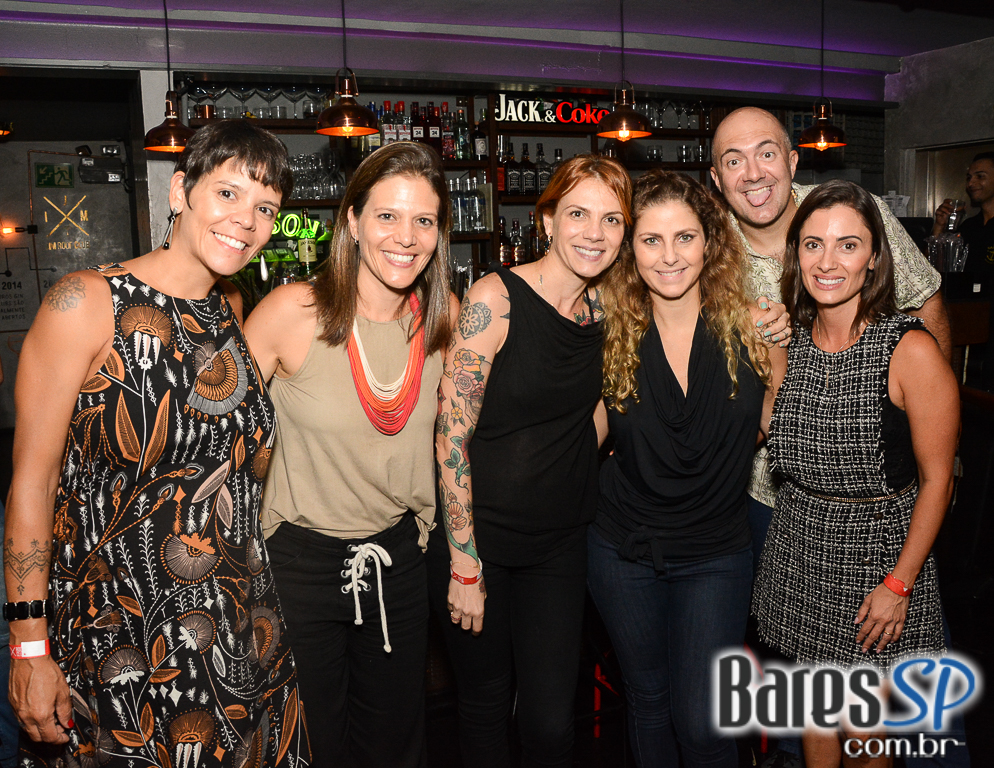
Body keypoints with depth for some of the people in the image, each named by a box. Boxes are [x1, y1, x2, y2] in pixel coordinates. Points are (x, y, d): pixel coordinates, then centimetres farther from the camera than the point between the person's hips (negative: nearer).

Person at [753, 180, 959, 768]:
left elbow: (936, 478, -13)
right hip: (799, 548, 5)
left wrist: (898, 583, -13)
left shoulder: (910, 350, -18)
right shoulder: (790, 338, -2)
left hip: (880, 550, -4)